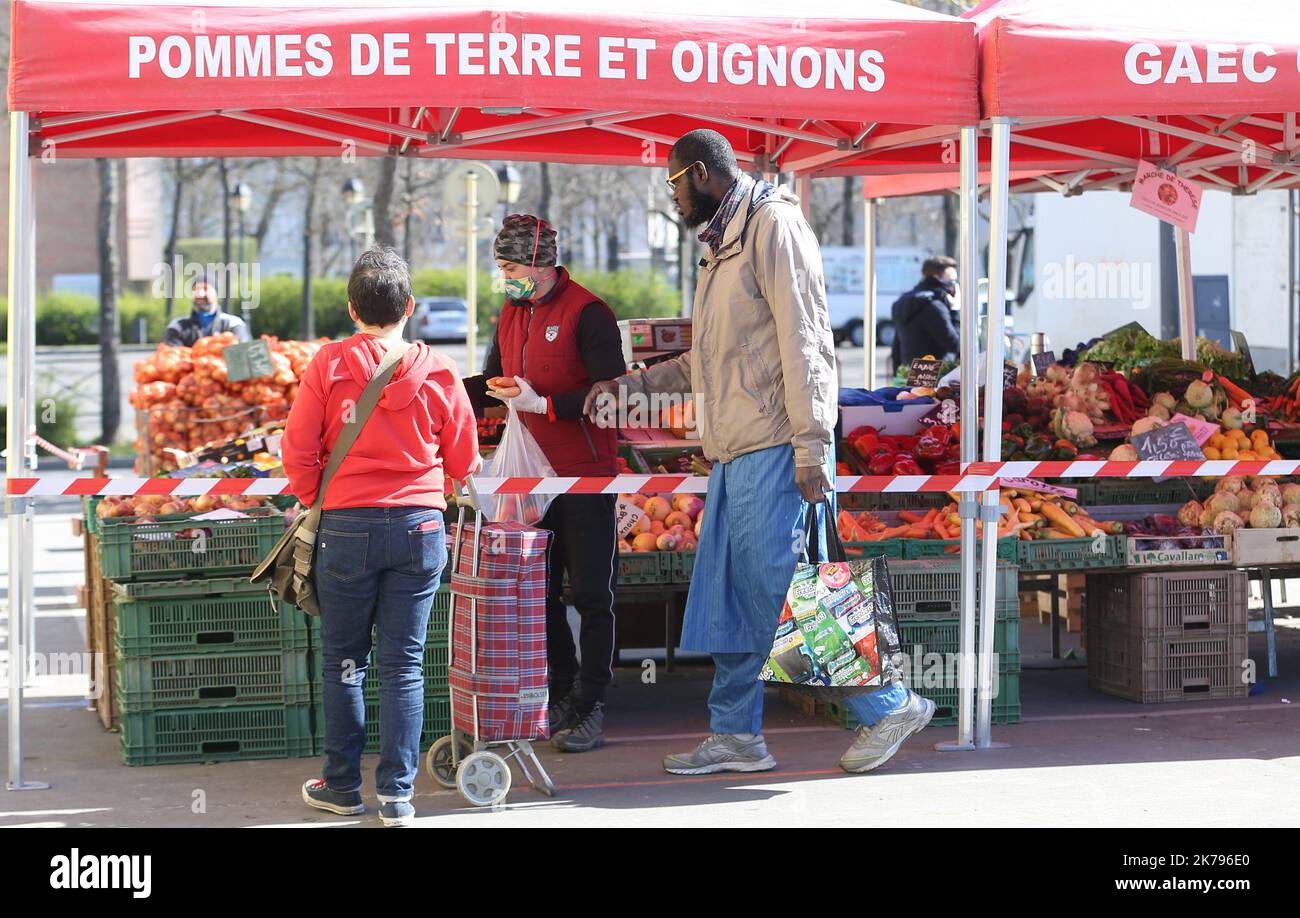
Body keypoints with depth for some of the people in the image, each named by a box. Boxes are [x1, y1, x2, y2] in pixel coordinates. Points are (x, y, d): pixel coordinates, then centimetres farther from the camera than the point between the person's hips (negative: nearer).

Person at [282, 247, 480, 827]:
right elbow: (464, 462, 6)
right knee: (404, 664, 5)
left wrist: (316, 499, 14)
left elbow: (297, 452, -3)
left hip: (347, 528, -1)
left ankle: (342, 784, 19)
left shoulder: (328, 365, -5)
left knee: (343, 660, 12)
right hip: (420, 526, 1)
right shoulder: (438, 371, -1)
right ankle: (397, 794, 5)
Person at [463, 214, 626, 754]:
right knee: (539, 592, 10)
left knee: (592, 595, -1)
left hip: (586, 476, -7)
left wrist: (545, 404, -22)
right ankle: (562, 695, 21)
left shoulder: (587, 314, -12)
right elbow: (494, 382, 21)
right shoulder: (512, 314, 12)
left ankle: (591, 708, 6)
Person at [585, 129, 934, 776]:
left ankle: (890, 705, 1)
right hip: (734, 450, 10)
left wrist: (811, 443, -20)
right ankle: (735, 737, 16)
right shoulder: (723, 243, 22)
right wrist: (631, 384, 23)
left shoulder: (773, 224, -7)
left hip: (773, 447, -10)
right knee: (726, 596, 10)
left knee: (779, 590, -9)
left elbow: (801, 339, -15)